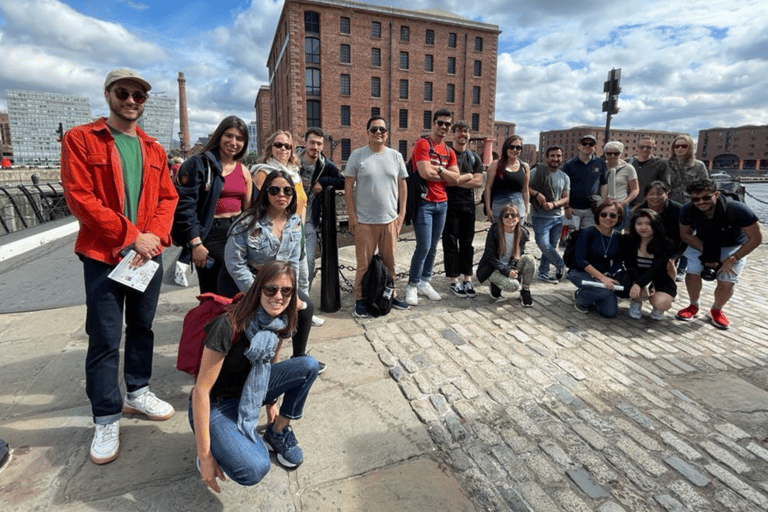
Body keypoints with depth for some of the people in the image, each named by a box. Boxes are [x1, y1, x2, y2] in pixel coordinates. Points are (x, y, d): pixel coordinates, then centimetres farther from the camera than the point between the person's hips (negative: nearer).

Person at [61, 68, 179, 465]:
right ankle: (106, 419, 15)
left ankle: (138, 393, 32)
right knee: (105, 340, 1)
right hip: (103, 255, -4)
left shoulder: (153, 149, 12)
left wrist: (155, 235, -9)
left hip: (149, 254, 5)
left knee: (142, 328, 14)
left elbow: (167, 197, 8)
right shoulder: (80, 140, -2)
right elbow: (79, 198, -11)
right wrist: (131, 236, -15)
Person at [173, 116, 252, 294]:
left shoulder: (244, 171, 12)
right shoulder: (199, 164, -4)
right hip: (210, 235, -5)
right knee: (213, 297, 2)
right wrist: (195, 244, -17)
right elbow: (185, 204, -11)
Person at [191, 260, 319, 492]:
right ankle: (218, 445, 3)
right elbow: (201, 390, -25)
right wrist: (205, 456, -22)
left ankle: (278, 433, 5)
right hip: (215, 405, -6)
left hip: (250, 391, 7)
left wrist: (272, 402, 20)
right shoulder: (228, 327, -30)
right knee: (254, 470, -30)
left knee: (308, 366, -14)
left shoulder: (280, 323, -9)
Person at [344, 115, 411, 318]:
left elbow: (402, 185, 11)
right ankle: (360, 299, 21)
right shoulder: (357, 155, -2)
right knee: (364, 263, 5)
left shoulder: (395, 156, 7)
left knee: (389, 261, 14)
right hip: (364, 221, -3)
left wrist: (402, 213, 5)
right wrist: (352, 216, -7)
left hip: (390, 220, 3)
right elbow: (348, 187, -3)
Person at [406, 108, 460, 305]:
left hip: (442, 203, 7)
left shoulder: (449, 152, 14)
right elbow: (425, 173, -19)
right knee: (424, 246, -8)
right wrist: (446, 175, -3)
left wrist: (438, 168, -10)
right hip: (424, 202, -6)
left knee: (433, 246, 9)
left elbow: (455, 179, 3)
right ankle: (412, 286, 6)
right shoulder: (423, 144, -7)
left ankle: (425, 282, 21)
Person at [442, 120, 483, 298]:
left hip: (468, 204, 4)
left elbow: (478, 182, 0)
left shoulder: (474, 157, 13)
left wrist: (456, 181, -11)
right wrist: (467, 176, -5)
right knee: (451, 242, 0)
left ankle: (467, 279, 17)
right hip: (450, 203, -4)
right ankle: (454, 280, 8)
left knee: (467, 243, 8)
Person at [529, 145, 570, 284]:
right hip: (540, 216, -5)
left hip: (558, 217, 5)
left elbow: (566, 199, 7)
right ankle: (560, 265, 14)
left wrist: (553, 204, -11)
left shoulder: (565, 177, 11)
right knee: (544, 245, -12)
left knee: (551, 246, 9)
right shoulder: (537, 171, -4)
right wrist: (537, 194, -22)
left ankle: (543, 273, 23)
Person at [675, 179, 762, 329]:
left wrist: (732, 259, -21)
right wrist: (706, 252, -17)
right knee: (692, 274, -16)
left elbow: (756, 239, -19)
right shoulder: (687, 210, -25)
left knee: (726, 283, -13)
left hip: (733, 247, -1)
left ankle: (717, 310, 18)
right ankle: (694, 307, 11)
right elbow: (686, 234, -8)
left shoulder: (738, 210, -31)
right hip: (701, 244, 2)